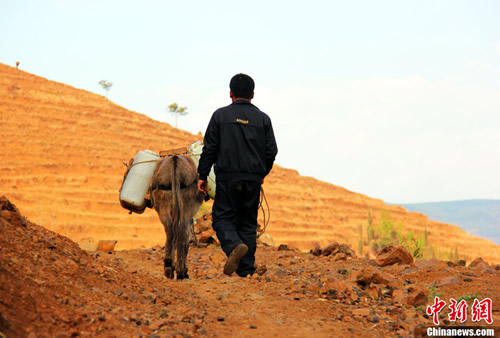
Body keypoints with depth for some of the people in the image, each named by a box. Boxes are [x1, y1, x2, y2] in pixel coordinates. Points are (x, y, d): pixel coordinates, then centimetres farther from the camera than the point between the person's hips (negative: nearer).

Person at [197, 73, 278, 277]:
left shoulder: (221, 115, 1)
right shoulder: (263, 119, 7)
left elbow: (209, 148, -2)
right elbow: (271, 151, 6)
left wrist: (202, 176, 4)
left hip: (228, 178, -2)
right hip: (253, 180, 3)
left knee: (222, 218, 4)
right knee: (248, 222, 9)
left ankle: (235, 246, -26)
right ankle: (246, 270, 6)